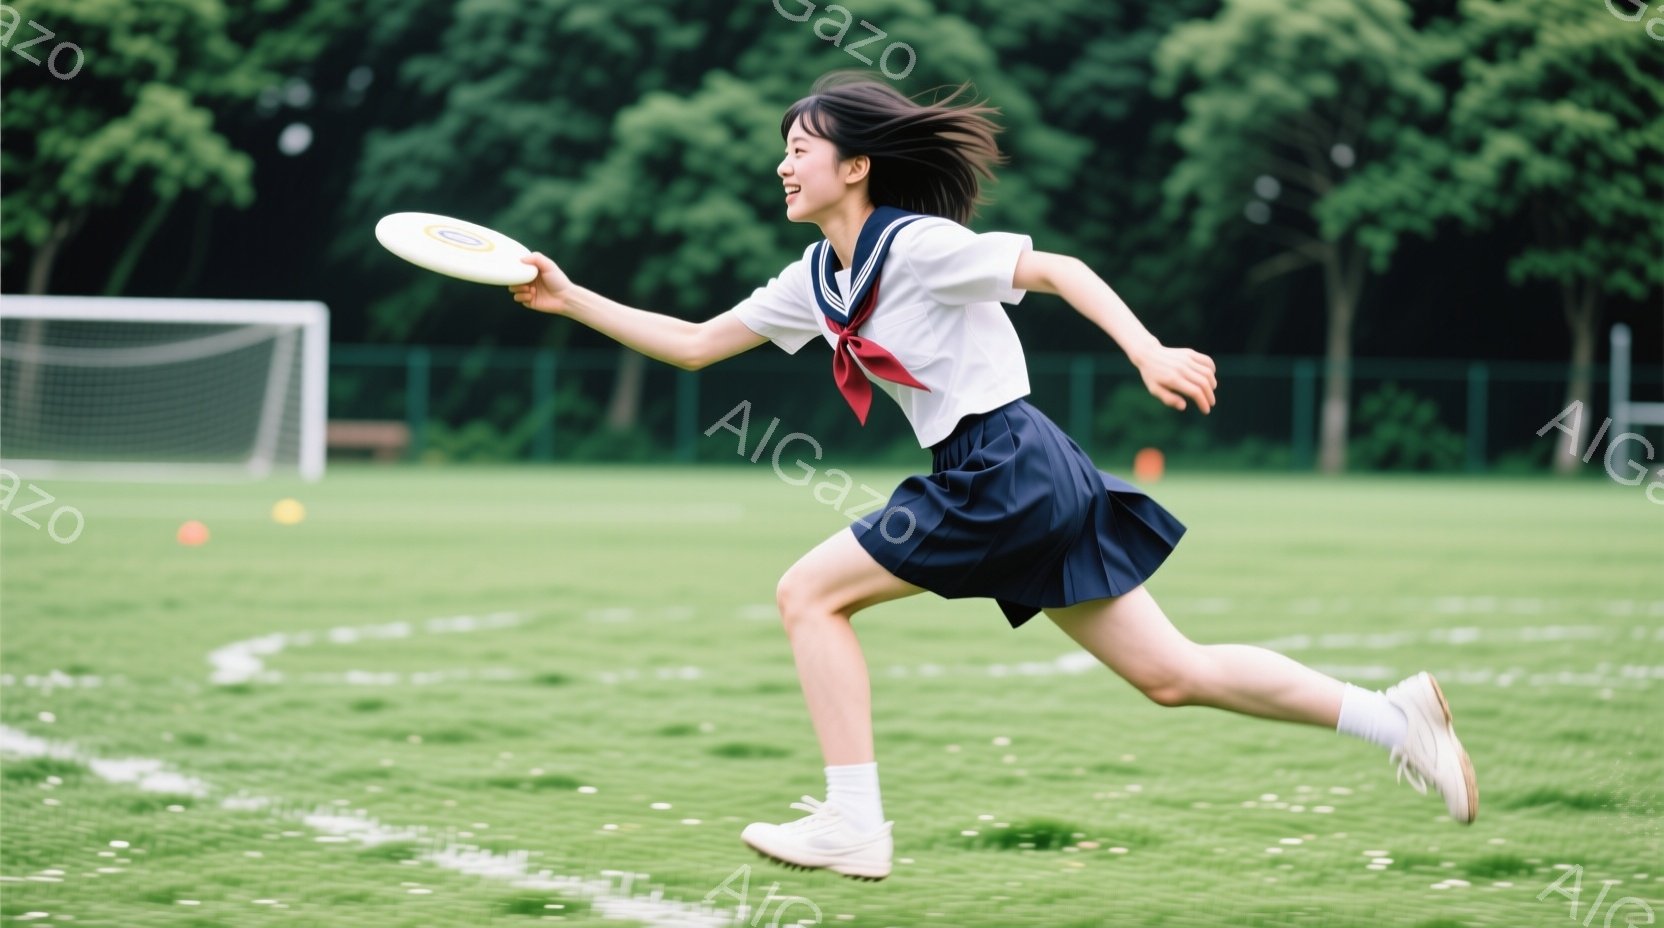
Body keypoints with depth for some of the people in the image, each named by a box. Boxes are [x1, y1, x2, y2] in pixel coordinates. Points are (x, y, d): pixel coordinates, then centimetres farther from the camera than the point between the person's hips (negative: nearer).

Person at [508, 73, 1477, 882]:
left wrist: (1149, 354, -27)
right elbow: (694, 344, 21)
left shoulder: (913, 245, -10)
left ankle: (854, 824, -3)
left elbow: (1060, 270, -15)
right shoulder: (817, 280, 15)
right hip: (1019, 480, 9)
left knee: (809, 592, -3)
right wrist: (571, 299, 14)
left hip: (1002, 468, -9)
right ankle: (1395, 716, 6)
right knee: (1174, 673, 7)